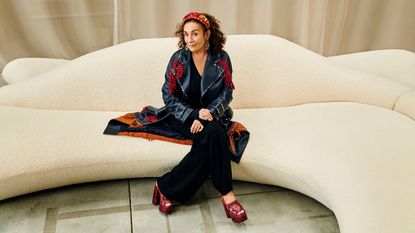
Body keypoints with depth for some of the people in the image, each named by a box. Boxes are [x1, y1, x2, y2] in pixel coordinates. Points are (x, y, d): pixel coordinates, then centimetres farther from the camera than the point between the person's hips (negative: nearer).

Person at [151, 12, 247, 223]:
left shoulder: (221, 58, -3)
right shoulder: (178, 59, -5)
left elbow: (227, 92, -1)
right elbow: (168, 96, -5)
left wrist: (208, 114, -20)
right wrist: (194, 114, -19)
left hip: (212, 115, 2)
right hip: (183, 115, -2)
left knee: (208, 145, -32)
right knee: (213, 133, -33)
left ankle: (167, 187, -21)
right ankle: (226, 193, -26)